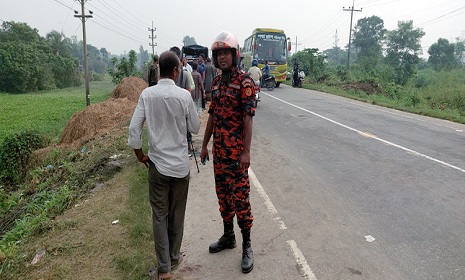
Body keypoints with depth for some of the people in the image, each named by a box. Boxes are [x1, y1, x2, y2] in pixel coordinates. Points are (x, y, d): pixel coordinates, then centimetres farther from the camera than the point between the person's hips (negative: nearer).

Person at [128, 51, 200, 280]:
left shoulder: (147, 94, -6)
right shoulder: (184, 95, -10)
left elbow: (134, 128, -7)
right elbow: (195, 128, 0)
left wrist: (140, 155, 5)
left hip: (157, 164, 1)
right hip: (180, 165, 0)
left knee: (160, 216, 11)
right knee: (177, 214, 17)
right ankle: (174, 256, 34)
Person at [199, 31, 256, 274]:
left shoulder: (244, 81, -10)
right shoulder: (216, 82, 12)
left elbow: (248, 118, -15)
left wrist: (246, 151, -19)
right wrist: (204, 145, 15)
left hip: (236, 150, -7)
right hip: (218, 149, 7)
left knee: (240, 196, -2)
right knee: (223, 193, 15)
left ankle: (247, 246, 12)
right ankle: (228, 236, 32)